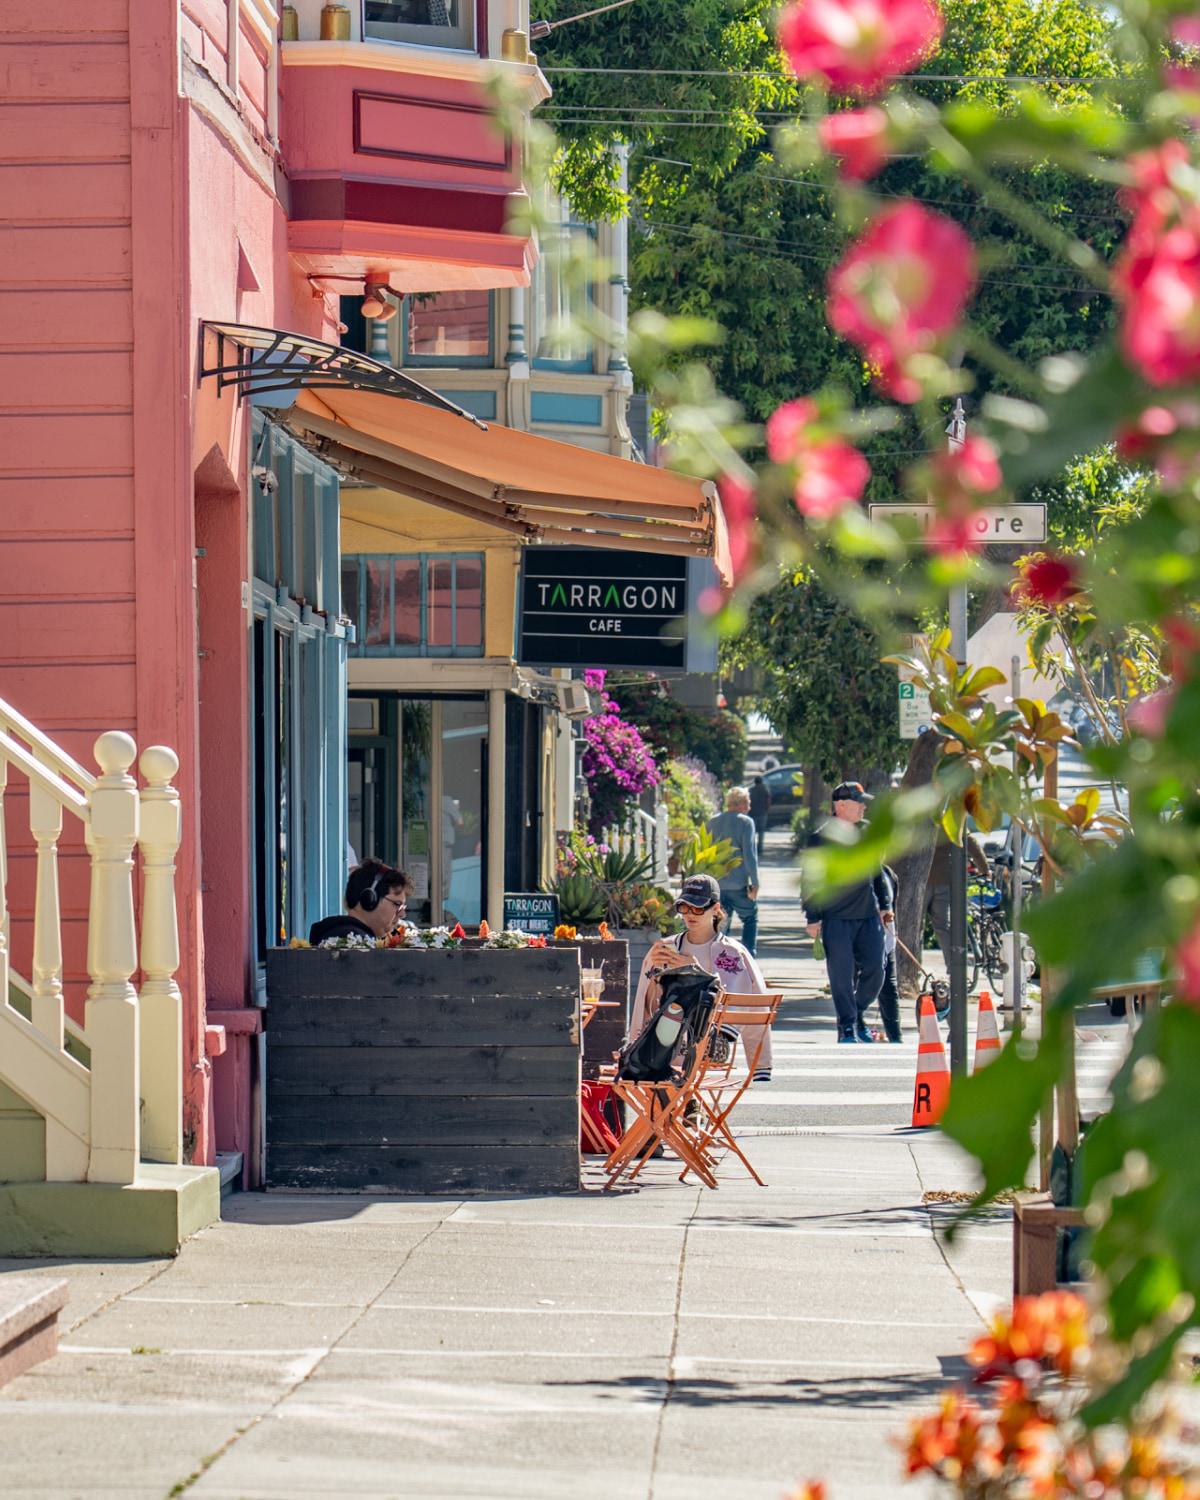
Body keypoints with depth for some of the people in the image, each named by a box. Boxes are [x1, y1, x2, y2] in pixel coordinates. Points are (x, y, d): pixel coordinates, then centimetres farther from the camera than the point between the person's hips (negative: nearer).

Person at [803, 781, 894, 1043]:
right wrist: (813, 918, -5)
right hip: (836, 918, -4)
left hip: (869, 916, 4)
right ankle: (847, 1026, 9)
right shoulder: (821, 839, -3)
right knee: (842, 974, -2)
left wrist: (885, 905, 14)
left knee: (875, 971, 1)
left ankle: (857, 1015, 22)